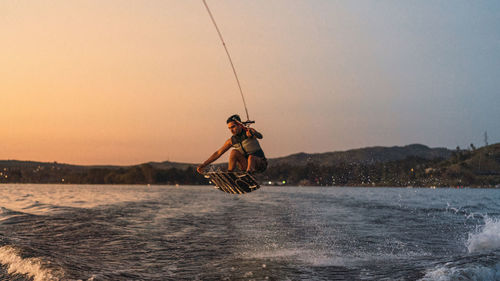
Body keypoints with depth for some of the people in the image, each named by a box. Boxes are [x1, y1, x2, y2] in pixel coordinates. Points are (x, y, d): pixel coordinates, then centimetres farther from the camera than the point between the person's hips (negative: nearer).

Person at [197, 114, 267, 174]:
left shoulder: (249, 131, -10)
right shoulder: (232, 141, 2)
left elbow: (260, 136, -32)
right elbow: (218, 153, 5)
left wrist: (252, 133, -56)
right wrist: (204, 165, 0)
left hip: (261, 163, -4)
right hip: (246, 165, 4)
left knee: (251, 157, -34)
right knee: (234, 152, -16)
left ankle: (249, 171, -58)